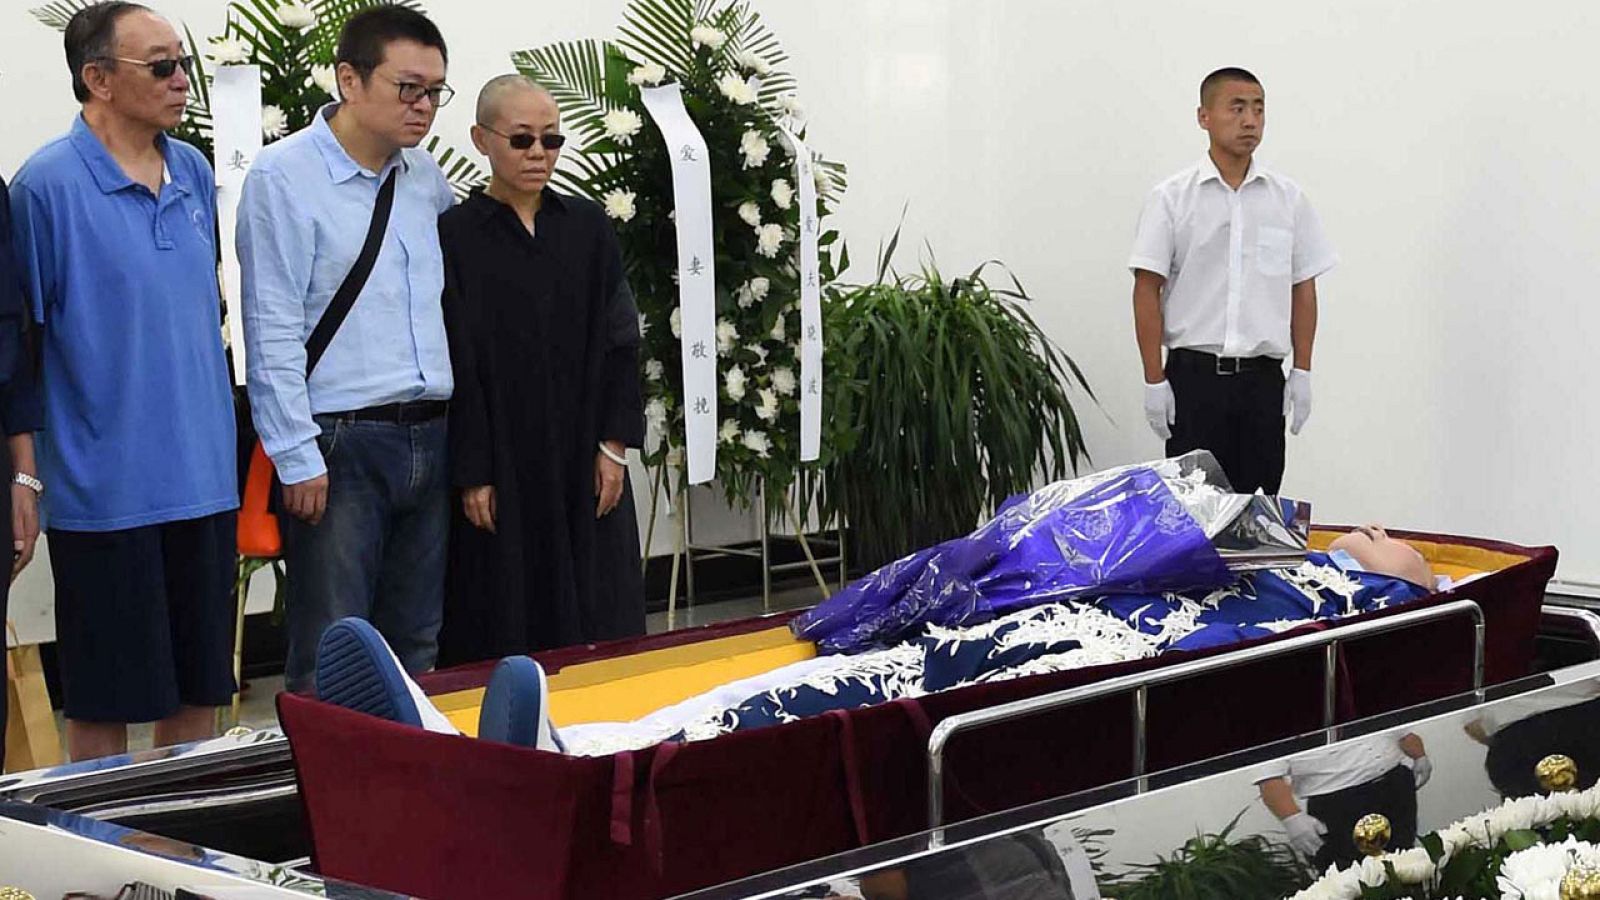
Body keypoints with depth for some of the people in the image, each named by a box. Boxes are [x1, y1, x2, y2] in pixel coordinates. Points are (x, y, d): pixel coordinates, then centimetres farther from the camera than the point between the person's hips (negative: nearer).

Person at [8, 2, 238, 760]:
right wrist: (28, 471, -9)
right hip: (106, 489, -6)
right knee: (106, 703, 4)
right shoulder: (48, 184, -11)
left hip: (204, 480, 6)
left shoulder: (193, 173, 8)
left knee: (199, 692, 14)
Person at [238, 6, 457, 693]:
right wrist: (298, 458, -14)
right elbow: (273, 332, -10)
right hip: (339, 443, -6)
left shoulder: (426, 176, 12)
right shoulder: (285, 176, -7)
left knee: (418, 652, 12)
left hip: (429, 441, 6)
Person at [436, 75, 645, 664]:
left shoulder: (587, 227, 8)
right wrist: (472, 474, -10)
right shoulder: (455, 235, -3)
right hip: (501, 465, -3)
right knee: (508, 629, -1)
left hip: (586, 464, 3)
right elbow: (457, 361, -6)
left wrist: (614, 444, -2)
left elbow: (620, 339, 7)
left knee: (597, 623, 4)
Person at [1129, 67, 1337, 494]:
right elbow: (1147, 291, -4)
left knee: (1257, 500, 6)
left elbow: (1303, 288, 9)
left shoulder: (1288, 198, 6)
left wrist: (1302, 371, 3)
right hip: (1194, 374, -2)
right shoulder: (1172, 198, -3)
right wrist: (1154, 379, -9)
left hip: (1262, 377, 3)